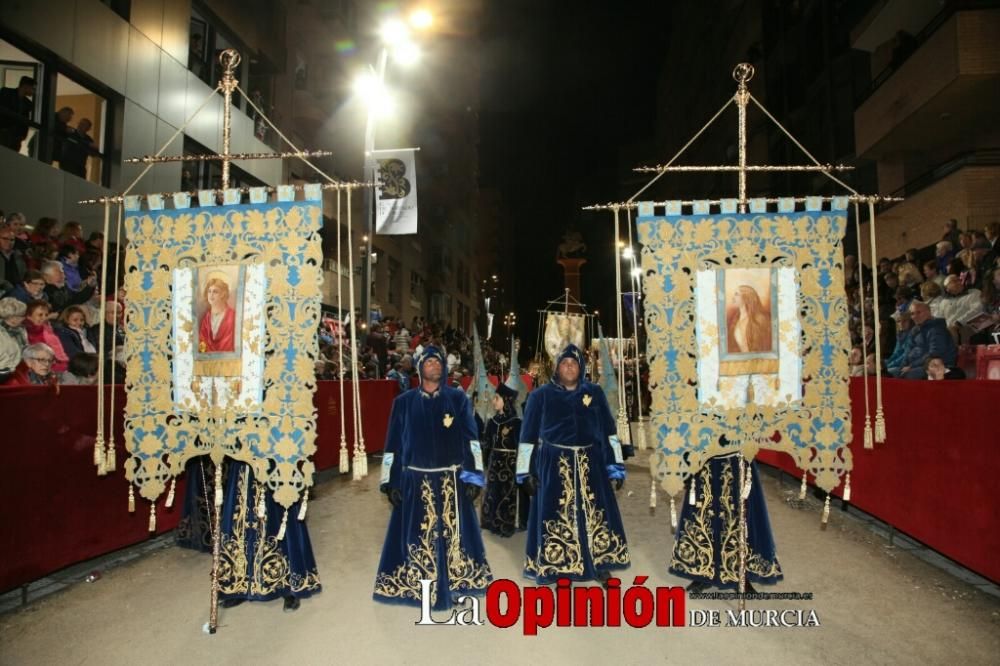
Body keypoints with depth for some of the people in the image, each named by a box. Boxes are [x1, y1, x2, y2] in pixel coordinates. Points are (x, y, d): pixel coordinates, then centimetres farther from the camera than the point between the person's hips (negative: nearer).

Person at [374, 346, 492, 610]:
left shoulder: (458, 398, 3)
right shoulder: (403, 402, 4)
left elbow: (471, 438, 0)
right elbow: (393, 443, 5)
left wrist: (474, 476, -7)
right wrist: (391, 481, 1)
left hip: (452, 480, 0)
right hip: (416, 481, 0)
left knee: (454, 533, 7)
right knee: (418, 536, 6)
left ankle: (455, 584, 24)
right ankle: (416, 586, 23)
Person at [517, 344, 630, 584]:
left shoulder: (595, 393, 7)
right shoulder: (541, 396, 2)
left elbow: (609, 431, 9)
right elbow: (528, 436, 4)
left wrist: (616, 467, 4)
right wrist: (527, 472, 1)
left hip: (590, 466, 2)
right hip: (554, 467, -2)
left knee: (596, 515, 7)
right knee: (558, 518, 3)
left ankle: (601, 565, 23)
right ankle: (560, 571, 17)